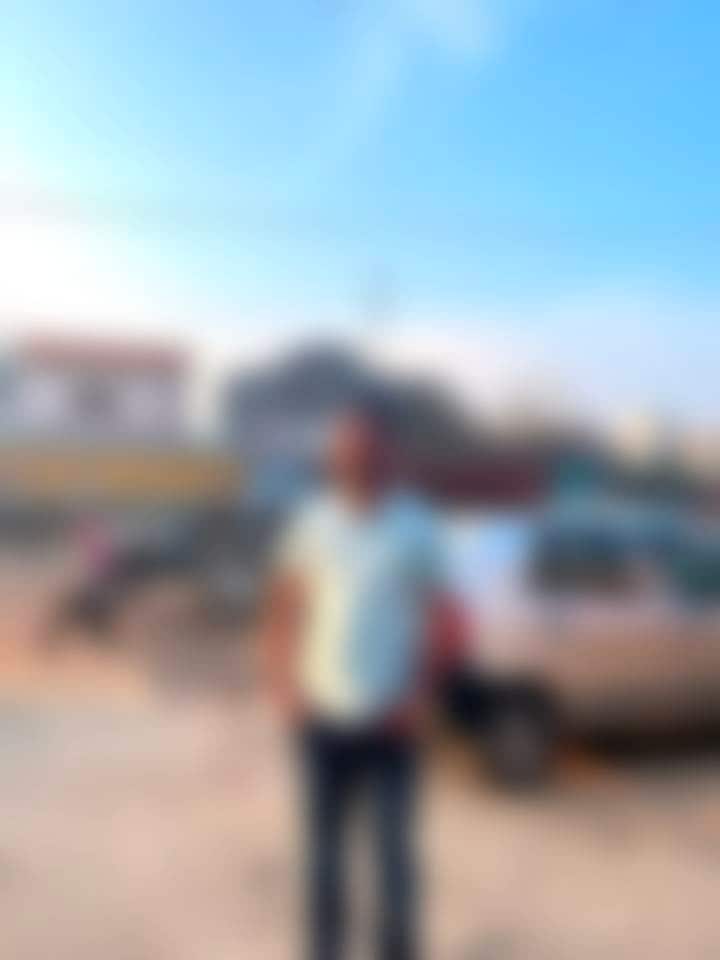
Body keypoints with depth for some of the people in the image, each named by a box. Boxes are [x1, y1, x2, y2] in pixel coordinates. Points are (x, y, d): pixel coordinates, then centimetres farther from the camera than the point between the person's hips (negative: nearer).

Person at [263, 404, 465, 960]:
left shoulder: (416, 526, -4)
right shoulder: (311, 521, 2)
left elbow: (444, 621, 0)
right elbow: (284, 610, 9)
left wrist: (419, 696, -7)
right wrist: (287, 686, 0)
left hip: (388, 723, -2)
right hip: (323, 719, 2)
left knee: (394, 851, 6)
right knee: (324, 852, 12)